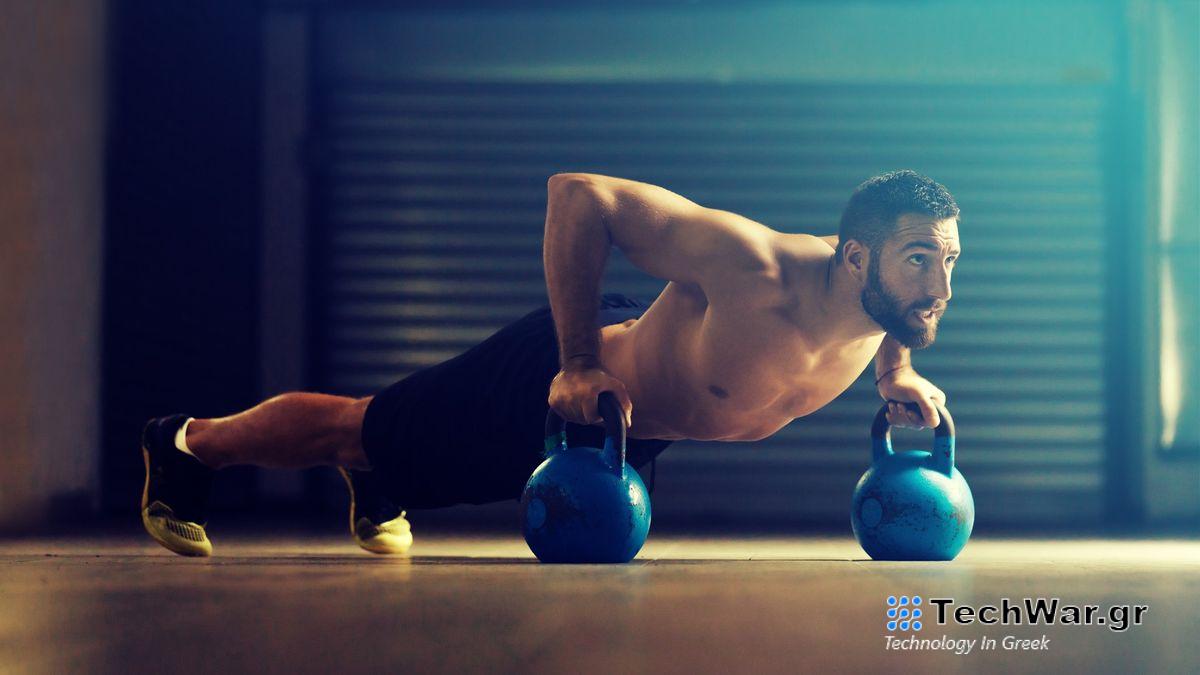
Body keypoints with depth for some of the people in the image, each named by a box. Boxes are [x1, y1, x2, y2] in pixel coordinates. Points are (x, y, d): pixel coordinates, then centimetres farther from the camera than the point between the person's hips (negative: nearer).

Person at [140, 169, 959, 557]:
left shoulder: (883, 307, -21)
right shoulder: (751, 268, -43)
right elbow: (578, 193, -38)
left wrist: (897, 374, -8)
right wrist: (578, 361, -34)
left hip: (637, 422, 6)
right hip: (549, 383, -6)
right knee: (352, 427, 15)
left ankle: (377, 488, 64)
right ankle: (188, 445, 39)